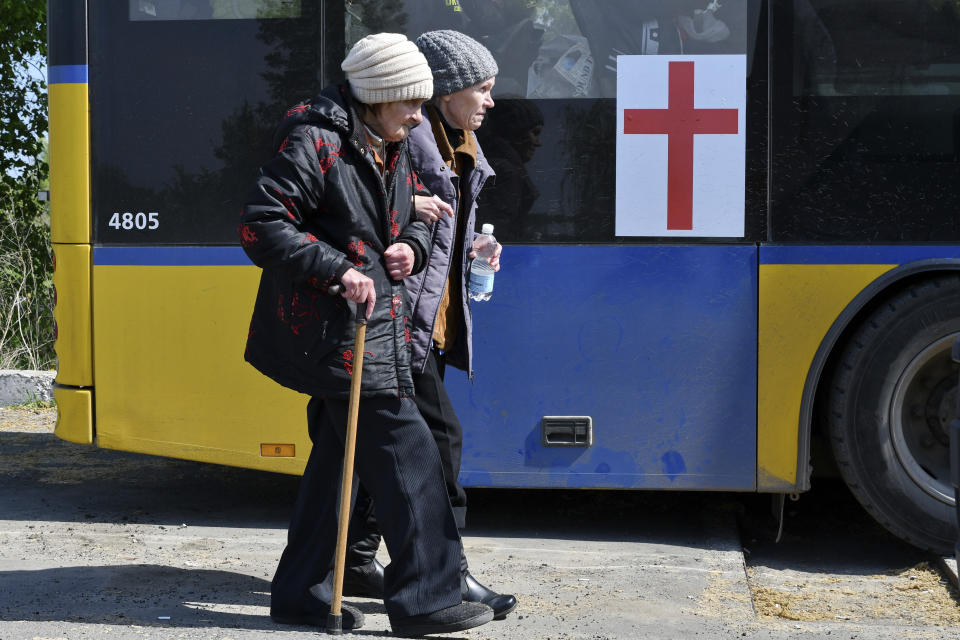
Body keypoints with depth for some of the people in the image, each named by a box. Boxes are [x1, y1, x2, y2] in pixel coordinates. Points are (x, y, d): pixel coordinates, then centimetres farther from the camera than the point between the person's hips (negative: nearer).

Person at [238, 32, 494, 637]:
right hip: (334, 331, -10)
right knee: (408, 454, -9)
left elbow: (414, 220, 27)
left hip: (376, 326, 10)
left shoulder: (394, 150, 14)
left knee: (337, 455, 13)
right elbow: (261, 228, -18)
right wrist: (337, 269, -24)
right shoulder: (313, 143, -14)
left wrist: (411, 247, 3)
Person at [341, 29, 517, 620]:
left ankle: (357, 561, 22)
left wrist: (472, 253, 9)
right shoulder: (409, 136, -13)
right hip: (400, 318, -10)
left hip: (434, 322, 10)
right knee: (441, 433, -9)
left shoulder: (463, 146, 17)